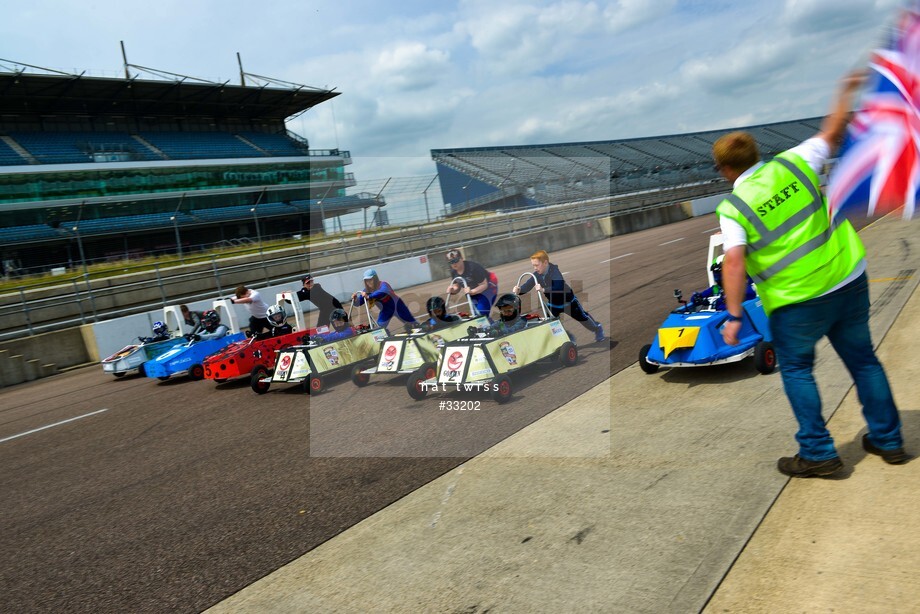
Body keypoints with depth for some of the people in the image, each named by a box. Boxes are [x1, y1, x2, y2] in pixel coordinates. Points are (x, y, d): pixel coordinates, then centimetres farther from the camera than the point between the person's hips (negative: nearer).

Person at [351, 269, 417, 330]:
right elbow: (359, 303, -12)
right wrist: (355, 299, -36)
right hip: (386, 311, 5)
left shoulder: (383, 285, -31)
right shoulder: (367, 290, -11)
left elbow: (383, 292, -55)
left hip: (397, 306, -5)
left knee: (414, 324, 5)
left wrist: (368, 297, -64)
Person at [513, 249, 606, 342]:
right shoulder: (537, 274, -19)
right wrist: (519, 289, -47)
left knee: (582, 317, 15)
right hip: (553, 303, 5)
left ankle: (597, 328, 43)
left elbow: (559, 288, -53)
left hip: (568, 301, -5)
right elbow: (527, 285, -24)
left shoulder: (554, 271, -37)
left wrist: (543, 290, -68)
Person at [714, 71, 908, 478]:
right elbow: (832, 134, 16)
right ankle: (888, 440, 32)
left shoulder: (733, 208, -11)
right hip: (849, 280, 5)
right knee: (862, 359, 19)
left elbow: (734, 263, -22)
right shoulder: (792, 165, 0)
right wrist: (846, 92, 30)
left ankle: (818, 453, 12)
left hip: (797, 300, -5)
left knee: (796, 369, 13)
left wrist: (734, 316, -21)